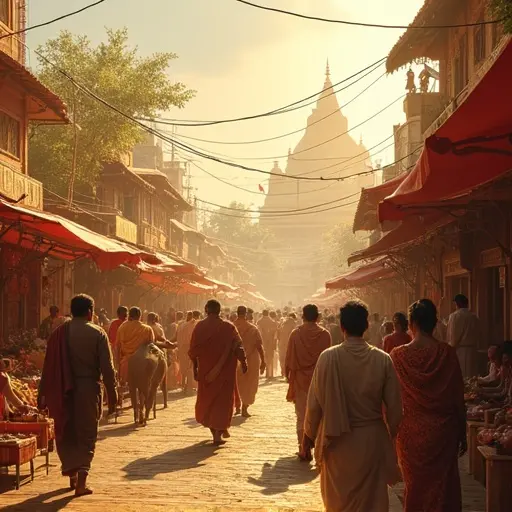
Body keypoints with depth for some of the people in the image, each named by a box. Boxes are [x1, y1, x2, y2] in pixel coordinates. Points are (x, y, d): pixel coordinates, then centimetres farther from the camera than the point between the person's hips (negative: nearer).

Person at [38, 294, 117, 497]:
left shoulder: (59, 333, 2)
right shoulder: (97, 334, -5)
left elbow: (49, 366, 2)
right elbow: (107, 368, -8)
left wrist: (43, 394, 9)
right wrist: (112, 396, -1)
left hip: (64, 390, 2)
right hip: (89, 389, -2)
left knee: (66, 434, 17)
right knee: (87, 436, 5)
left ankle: (72, 474, 22)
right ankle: (81, 481, -4)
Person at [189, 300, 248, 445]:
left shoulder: (200, 326, -5)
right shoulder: (229, 327, -7)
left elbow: (193, 350, -2)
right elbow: (238, 347, -5)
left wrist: (195, 367, 9)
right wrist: (243, 363, 9)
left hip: (205, 369, 1)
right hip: (225, 370, -1)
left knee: (206, 398, 18)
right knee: (222, 400, 7)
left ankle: (214, 429, 29)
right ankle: (218, 434, -1)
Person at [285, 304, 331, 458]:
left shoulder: (296, 334, -7)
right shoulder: (325, 334, -6)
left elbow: (289, 357, -2)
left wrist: (288, 374, 12)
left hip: (300, 379, 0)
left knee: (302, 416, 7)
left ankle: (303, 449, 3)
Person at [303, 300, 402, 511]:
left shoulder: (329, 357, -14)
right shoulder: (383, 359, -10)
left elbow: (315, 403, -8)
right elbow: (394, 406, -4)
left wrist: (308, 436, 6)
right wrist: (391, 435, 13)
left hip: (338, 440, 0)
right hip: (372, 440, 0)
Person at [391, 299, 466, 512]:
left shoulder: (398, 355, -10)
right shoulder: (447, 353, -10)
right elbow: (458, 398, -4)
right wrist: (462, 434, 7)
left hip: (411, 432, 0)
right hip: (443, 431, 0)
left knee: (415, 486, 14)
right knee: (442, 487, 10)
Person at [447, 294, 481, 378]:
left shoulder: (455, 316, -9)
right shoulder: (474, 317, 6)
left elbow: (453, 335, -11)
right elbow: (478, 334, 11)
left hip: (459, 350, -5)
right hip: (472, 350, 5)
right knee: (470, 374, 8)